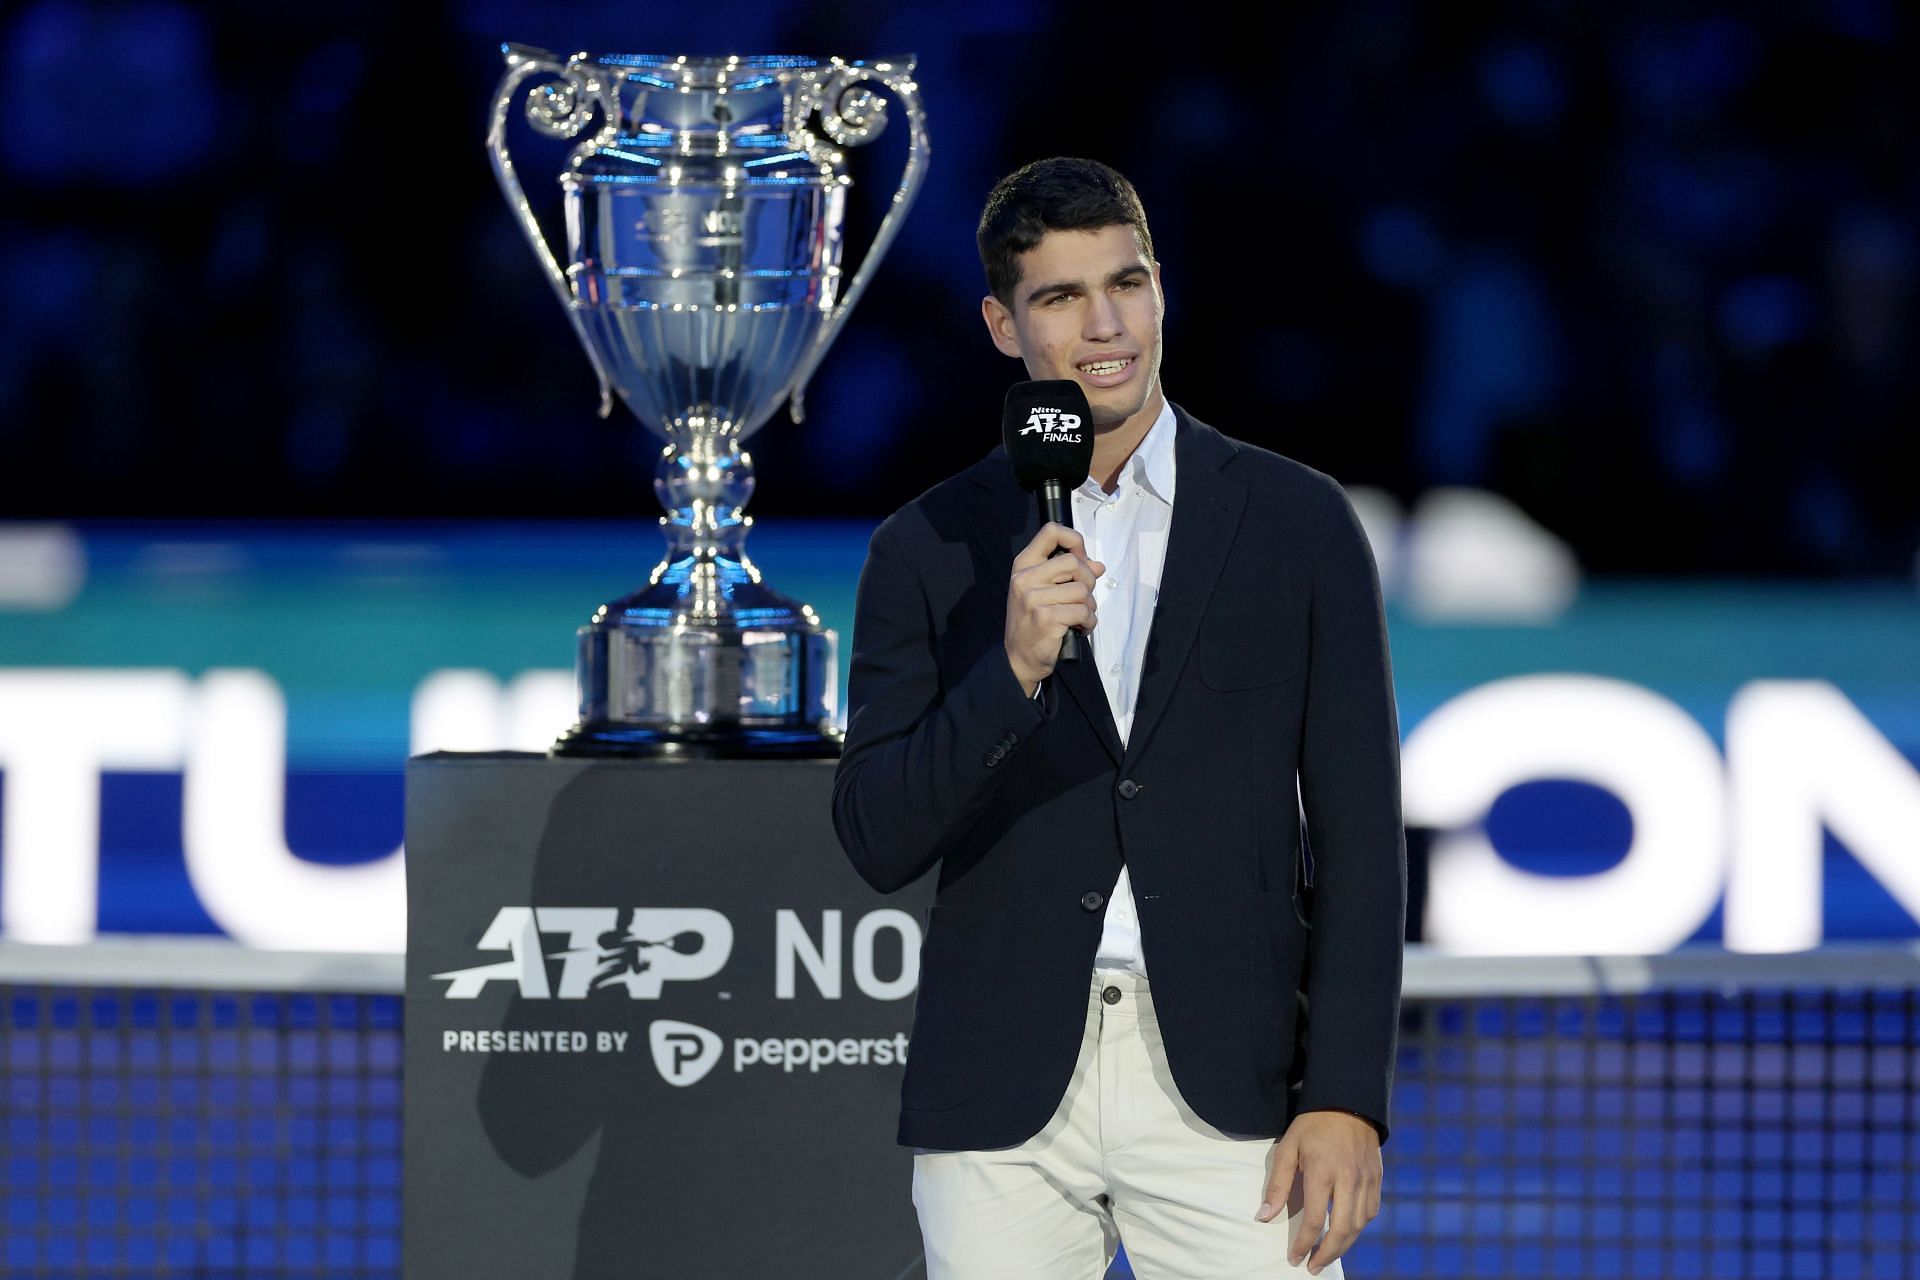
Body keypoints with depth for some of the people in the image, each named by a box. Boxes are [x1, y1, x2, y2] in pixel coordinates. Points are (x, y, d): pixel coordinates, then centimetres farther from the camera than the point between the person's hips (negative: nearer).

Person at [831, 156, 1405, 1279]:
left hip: (1228, 1087, -1)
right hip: (1004, 1099, 1)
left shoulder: (1300, 524, 5)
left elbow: (1359, 835, 4)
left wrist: (1348, 1099, -5)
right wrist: (1013, 669, -15)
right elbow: (879, 843, 1)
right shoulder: (928, 550, 7)